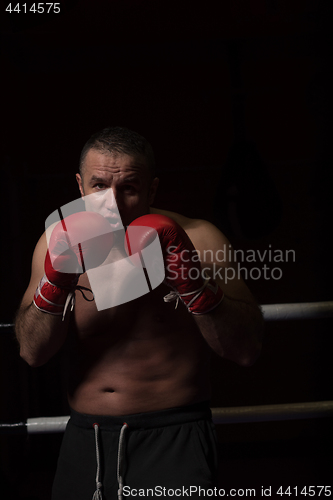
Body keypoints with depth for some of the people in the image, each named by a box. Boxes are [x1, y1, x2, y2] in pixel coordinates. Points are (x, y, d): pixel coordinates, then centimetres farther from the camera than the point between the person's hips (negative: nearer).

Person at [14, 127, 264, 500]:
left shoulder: (196, 240, -7)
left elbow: (247, 350, -13)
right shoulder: (59, 244, 2)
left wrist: (190, 281, -27)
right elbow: (33, 352, -3)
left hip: (174, 439, -3)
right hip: (84, 438, 3)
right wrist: (55, 281, -20)